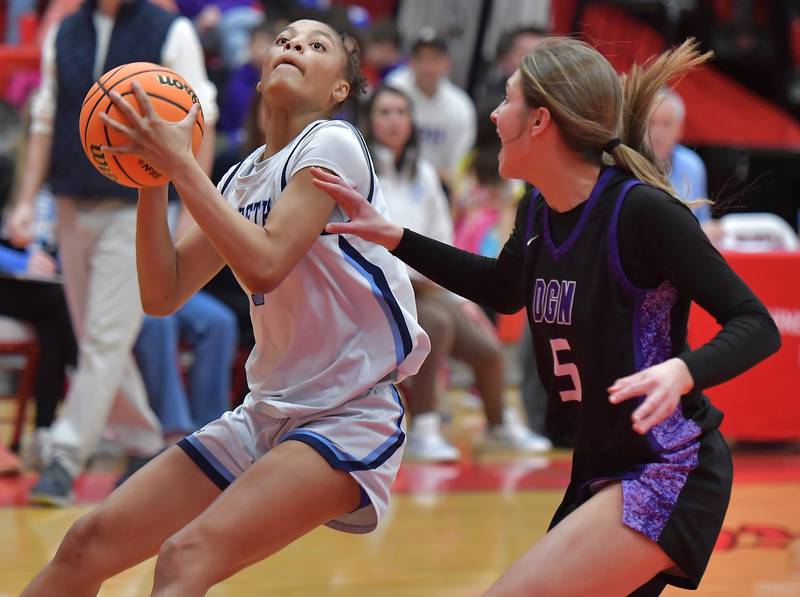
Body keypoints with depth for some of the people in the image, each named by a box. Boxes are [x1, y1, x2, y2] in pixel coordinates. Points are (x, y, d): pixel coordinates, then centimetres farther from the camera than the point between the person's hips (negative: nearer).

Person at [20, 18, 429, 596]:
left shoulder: (332, 144, -9)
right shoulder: (244, 178, 13)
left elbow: (265, 264, -22)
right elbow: (163, 295, 9)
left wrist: (180, 163, -17)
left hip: (348, 422, -8)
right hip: (267, 414, 8)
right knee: (87, 545, -1)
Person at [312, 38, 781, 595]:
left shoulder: (642, 210, -20)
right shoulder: (538, 213, 3)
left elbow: (757, 326, -20)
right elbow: (503, 289, 26)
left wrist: (681, 373, -39)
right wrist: (392, 236, 18)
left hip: (668, 475, -9)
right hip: (599, 474, 9)